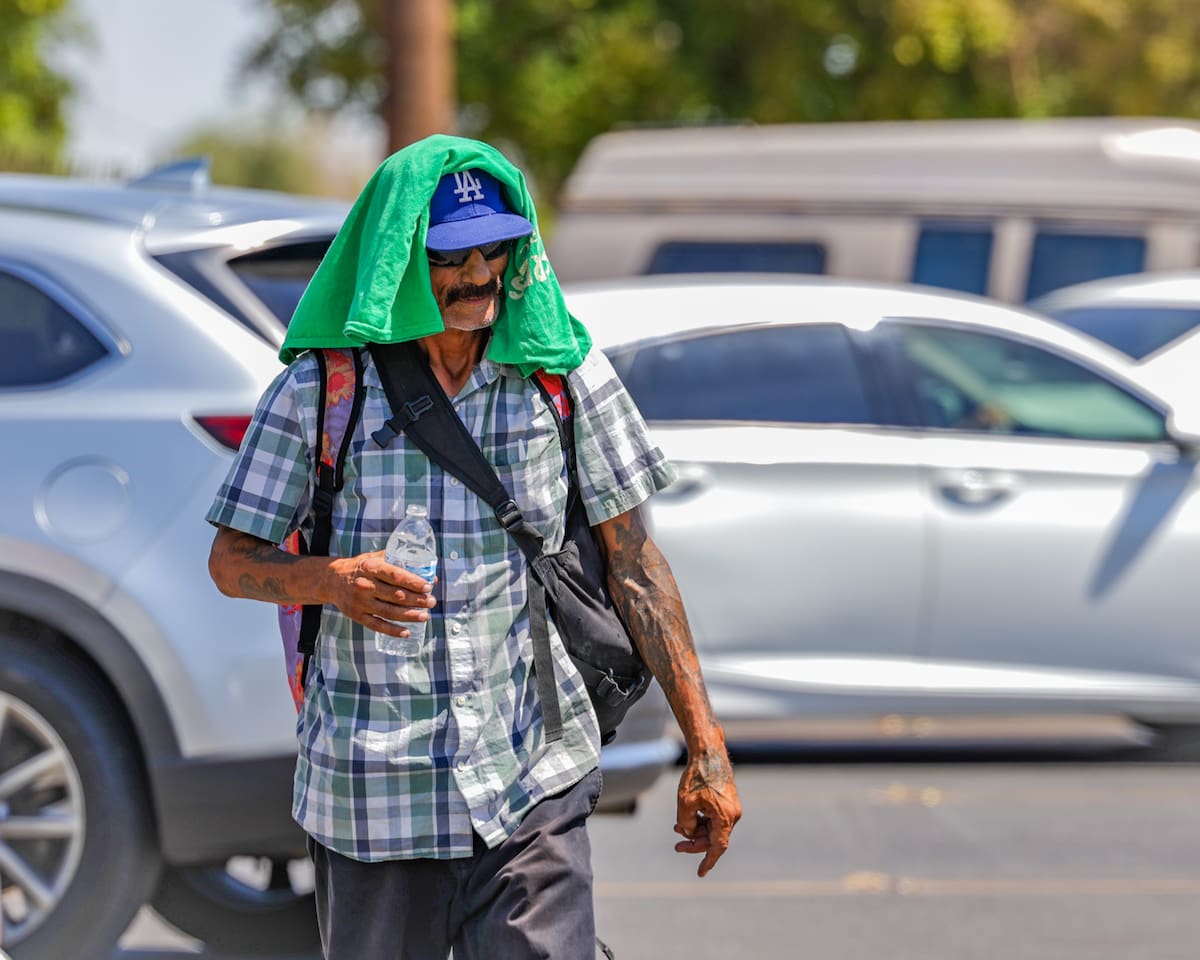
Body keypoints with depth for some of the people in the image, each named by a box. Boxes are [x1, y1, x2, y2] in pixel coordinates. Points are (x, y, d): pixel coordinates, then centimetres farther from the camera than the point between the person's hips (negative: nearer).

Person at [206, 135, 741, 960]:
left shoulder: (564, 373, 3)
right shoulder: (317, 390, -1)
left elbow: (633, 560, 6)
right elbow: (232, 560, 3)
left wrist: (706, 743, 1)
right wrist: (331, 580, -20)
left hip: (531, 785, 0)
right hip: (370, 791, 0)